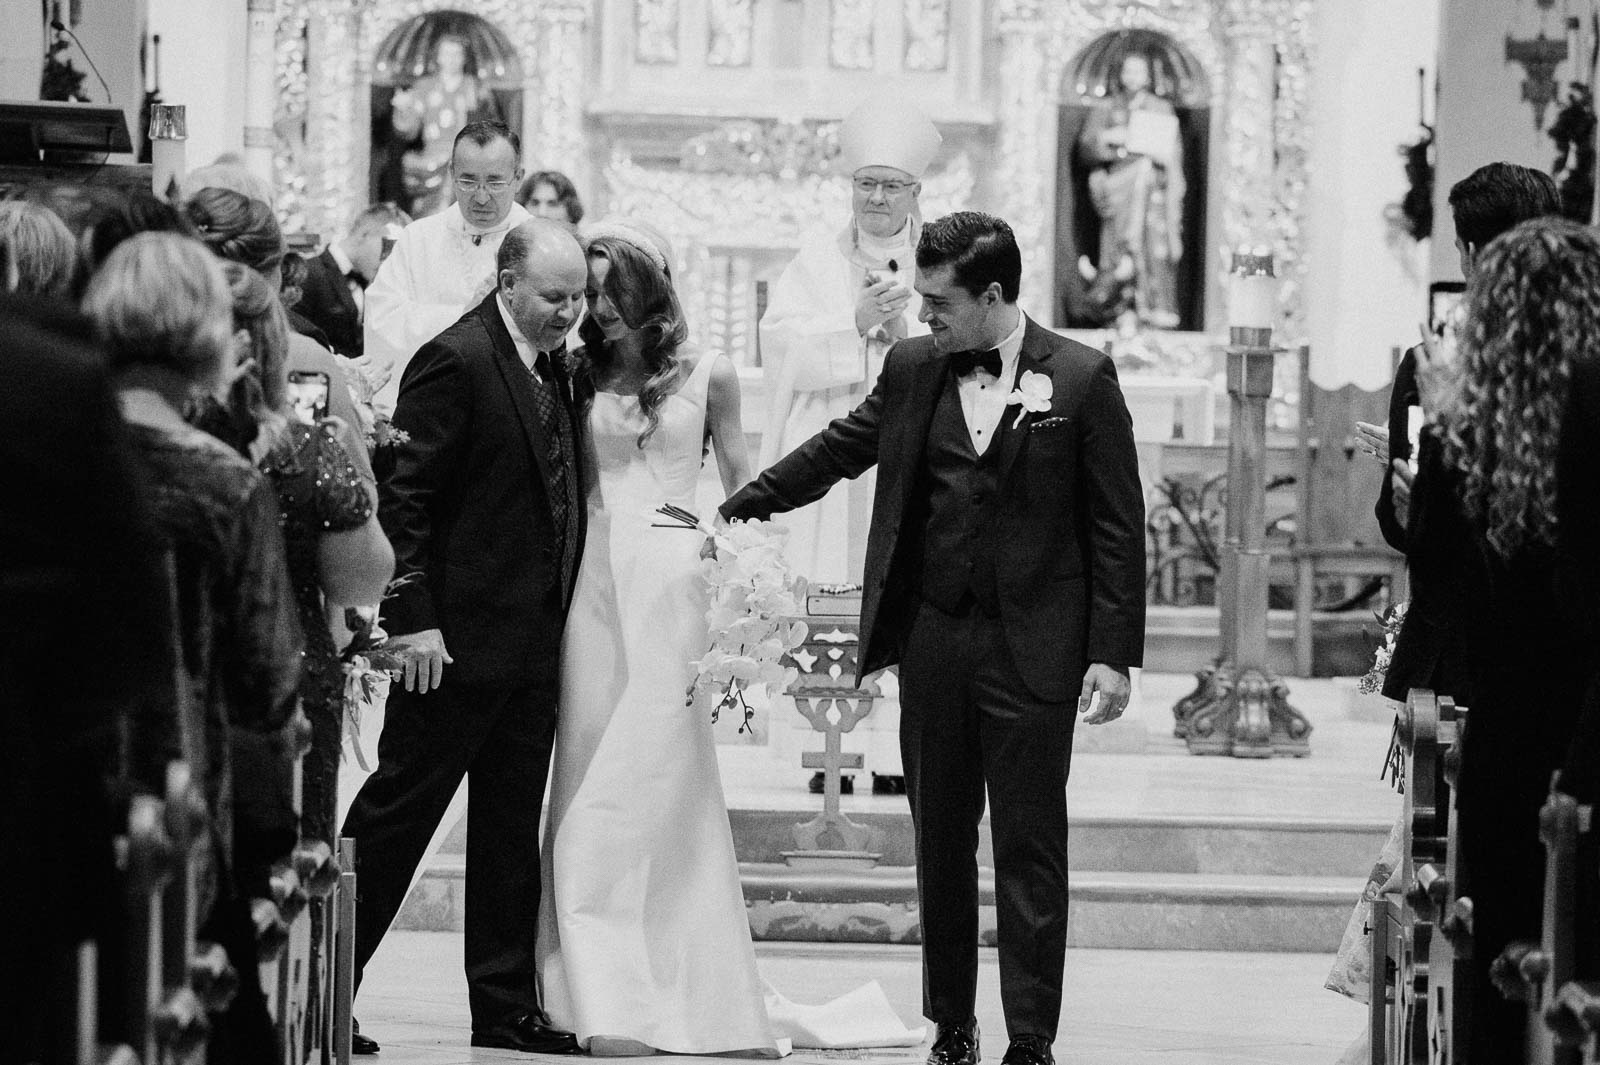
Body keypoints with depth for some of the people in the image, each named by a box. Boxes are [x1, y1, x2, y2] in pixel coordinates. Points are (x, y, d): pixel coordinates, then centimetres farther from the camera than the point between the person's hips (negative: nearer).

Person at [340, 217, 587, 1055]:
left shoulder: (553, 370, 12)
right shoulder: (457, 360, -13)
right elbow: (404, 498, -16)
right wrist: (413, 618, -20)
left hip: (534, 641, 8)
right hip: (458, 639, -8)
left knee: (513, 829, 11)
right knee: (396, 814, -2)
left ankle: (507, 1008, 16)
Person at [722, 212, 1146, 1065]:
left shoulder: (1081, 379, -4)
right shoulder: (912, 369, 7)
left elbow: (1116, 526, -4)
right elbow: (835, 451, 20)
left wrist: (1113, 654, -8)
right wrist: (736, 511, 15)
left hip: (1033, 651, -4)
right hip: (931, 640, 4)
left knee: (1031, 851, -3)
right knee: (940, 843, 10)